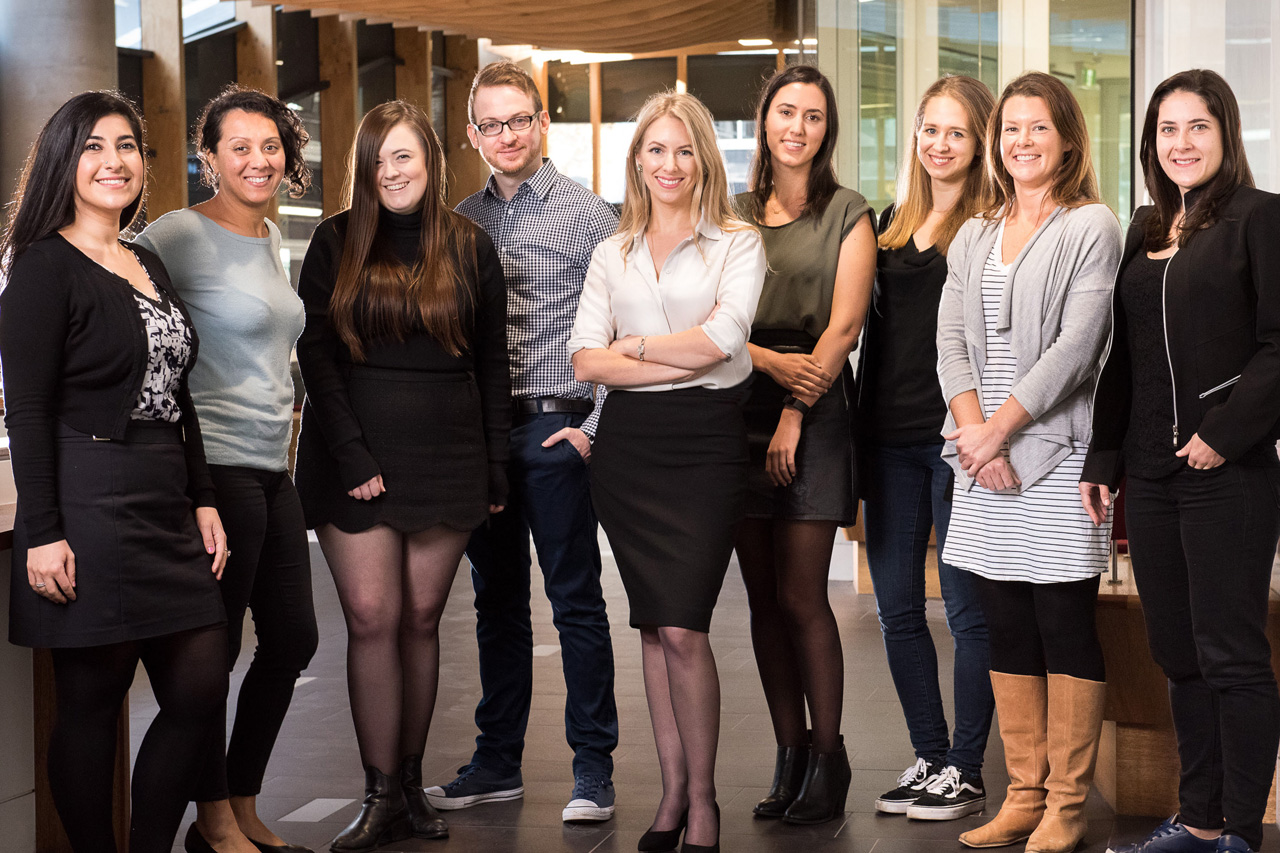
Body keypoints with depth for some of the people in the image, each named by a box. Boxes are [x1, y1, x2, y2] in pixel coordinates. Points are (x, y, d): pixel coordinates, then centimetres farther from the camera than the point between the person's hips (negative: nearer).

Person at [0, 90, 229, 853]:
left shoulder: (149, 265, 17)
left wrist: (203, 501, 15)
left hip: (166, 509, 8)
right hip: (89, 510, -8)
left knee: (201, 691, 5)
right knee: (91, 703, 1)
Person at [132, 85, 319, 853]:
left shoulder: (270, 237, 15)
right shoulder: (181, 235, -10)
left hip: (273, 467, 9)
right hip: (217, 464, -8)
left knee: (292, 637, 11)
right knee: (214, 646, 0)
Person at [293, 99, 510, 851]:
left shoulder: (470, 249, 7)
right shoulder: (337, 243, 4)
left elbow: (493, 365, 9)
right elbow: (316, 354, -1)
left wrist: (497, 468, 5)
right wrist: (350, 455, -10)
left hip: (446, 457, 1)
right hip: (355, 459, -1)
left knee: (422, 619, 5)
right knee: (371, 619, -6)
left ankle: (412, 781, 16)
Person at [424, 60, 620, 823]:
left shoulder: (587, 214, -3)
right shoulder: (461, 222, 12)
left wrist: (595, 427, -10)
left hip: (555, 428, -5)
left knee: (577, 601, -1)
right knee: (497, 601, 12)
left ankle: (594, 766, 7)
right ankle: (498, 762, 21)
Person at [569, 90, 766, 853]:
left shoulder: (738, 244, 3)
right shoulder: (612, 255, 13)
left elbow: (723, 337, -13)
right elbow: (586, 359, 0)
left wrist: (635, 344, -3)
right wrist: (683, 360, -10)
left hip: (705, 442, -4)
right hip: (628, 445, 4)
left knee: (684, 627, -10)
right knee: (654, 627, 8)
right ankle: (673, 791, 17)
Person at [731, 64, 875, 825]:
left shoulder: (847, 214, 2)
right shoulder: (735, 215, 13)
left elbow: (843, 327, -5)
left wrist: (796, 412, -12)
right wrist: (771, 361, -11)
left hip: (816, 413, -4)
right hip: (742, 410, 4)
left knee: (801, 596, -7)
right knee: (764, 597, 5)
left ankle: (827, 758, 4)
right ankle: (789, 755, 13)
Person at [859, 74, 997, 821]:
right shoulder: (893, 224, 15)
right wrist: (860, 432, 14)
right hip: (891, 436, 6)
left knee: (967, 606, 1)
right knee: (897, 606, 9)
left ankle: (966, 772, 10)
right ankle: (929, 757, 21)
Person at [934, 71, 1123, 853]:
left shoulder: (1091, 228, -1)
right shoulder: (974, 238, 16)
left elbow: (1075, 345, -10)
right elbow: (951, 342, 8)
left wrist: (1000, 427, -14)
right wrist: (973, 431, -8)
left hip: (1056, 452, -5)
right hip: (984, 460, 6)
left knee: (1066, 626, -2)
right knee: (1006, 629, 8)